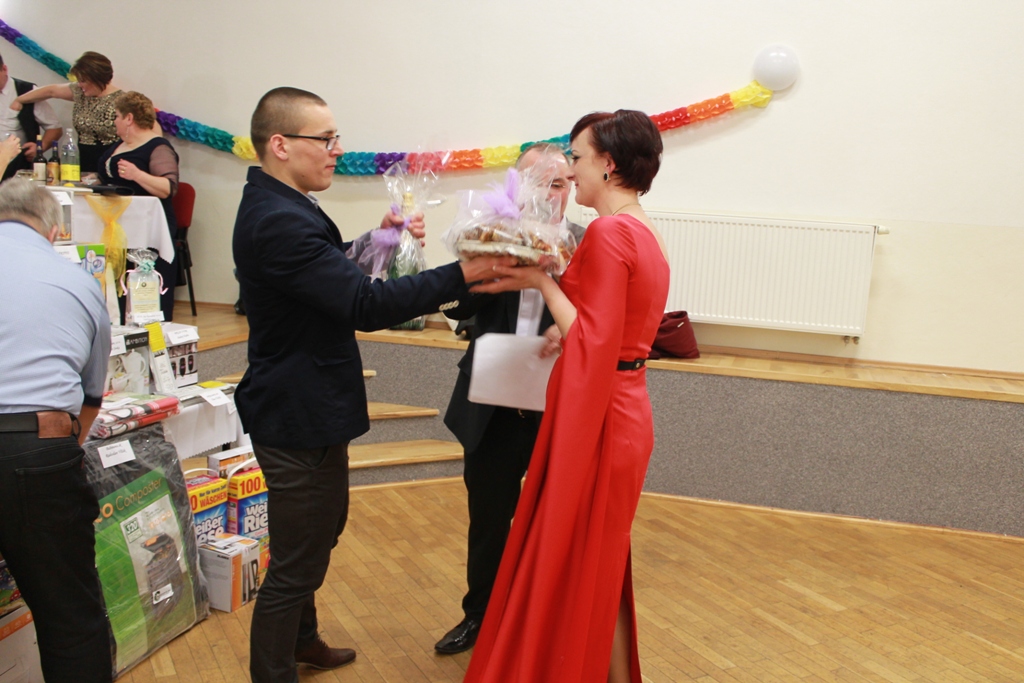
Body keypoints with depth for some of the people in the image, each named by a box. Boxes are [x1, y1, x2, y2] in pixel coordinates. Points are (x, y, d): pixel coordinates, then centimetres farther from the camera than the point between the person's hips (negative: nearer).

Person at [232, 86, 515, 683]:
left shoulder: (277, 207, 8)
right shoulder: (279, 222, -27)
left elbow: (333, 272, 18)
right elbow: (367, 305, -32)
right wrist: (463, 274, -31)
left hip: (308, 408, 12)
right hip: (301, 417, -12)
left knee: (319, 532, 28)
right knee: (297, 562, 3)